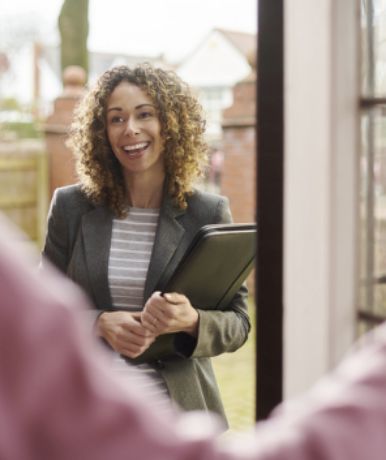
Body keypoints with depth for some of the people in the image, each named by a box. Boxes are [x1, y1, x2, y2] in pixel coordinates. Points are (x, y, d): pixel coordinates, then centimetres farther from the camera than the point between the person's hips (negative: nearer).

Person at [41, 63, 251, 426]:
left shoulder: (209, 214, -2)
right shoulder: (70, 207, 1)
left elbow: (237, 323, 1)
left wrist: (191, 321, -19)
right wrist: (99, 323, -14)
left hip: (179, 410, 0)